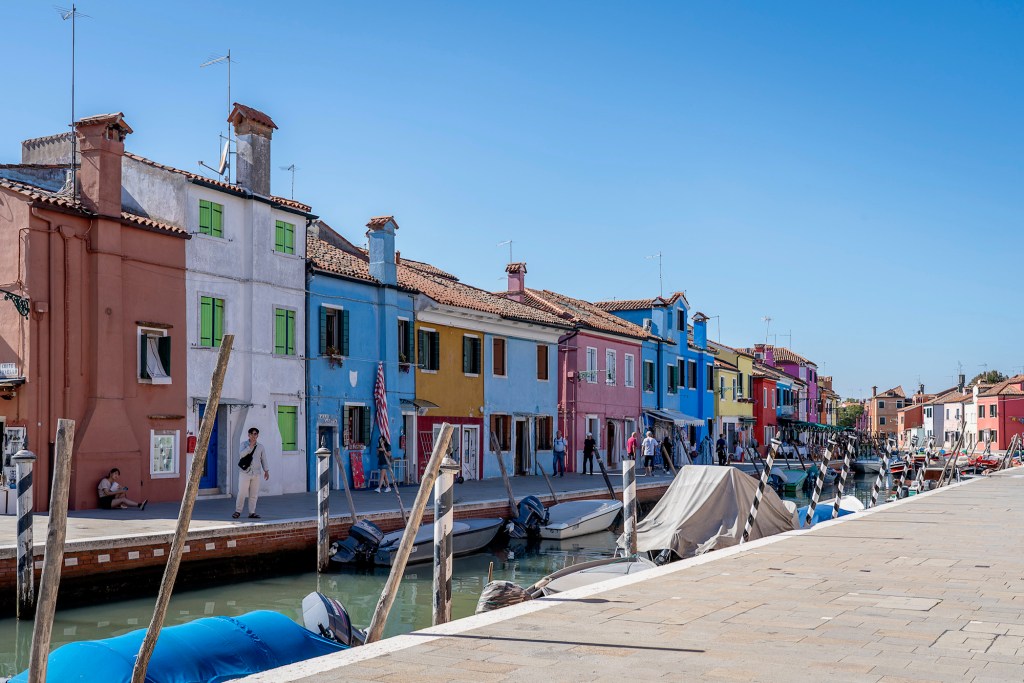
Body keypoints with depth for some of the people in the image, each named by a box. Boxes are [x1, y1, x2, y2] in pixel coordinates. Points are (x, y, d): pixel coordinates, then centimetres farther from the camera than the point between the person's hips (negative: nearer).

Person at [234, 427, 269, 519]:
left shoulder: (260, 446, 11)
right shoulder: (244, 444, 2)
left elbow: (263, 459, 15)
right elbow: (241, 454, -15)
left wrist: (266, 471, 12)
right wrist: (250, 446, -18)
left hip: (256, 473, 3)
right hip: (245, 473, -3)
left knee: (254, 494, 3)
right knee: (242, 493, -6)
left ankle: (252, 513, 10)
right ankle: (238, 511, 7)